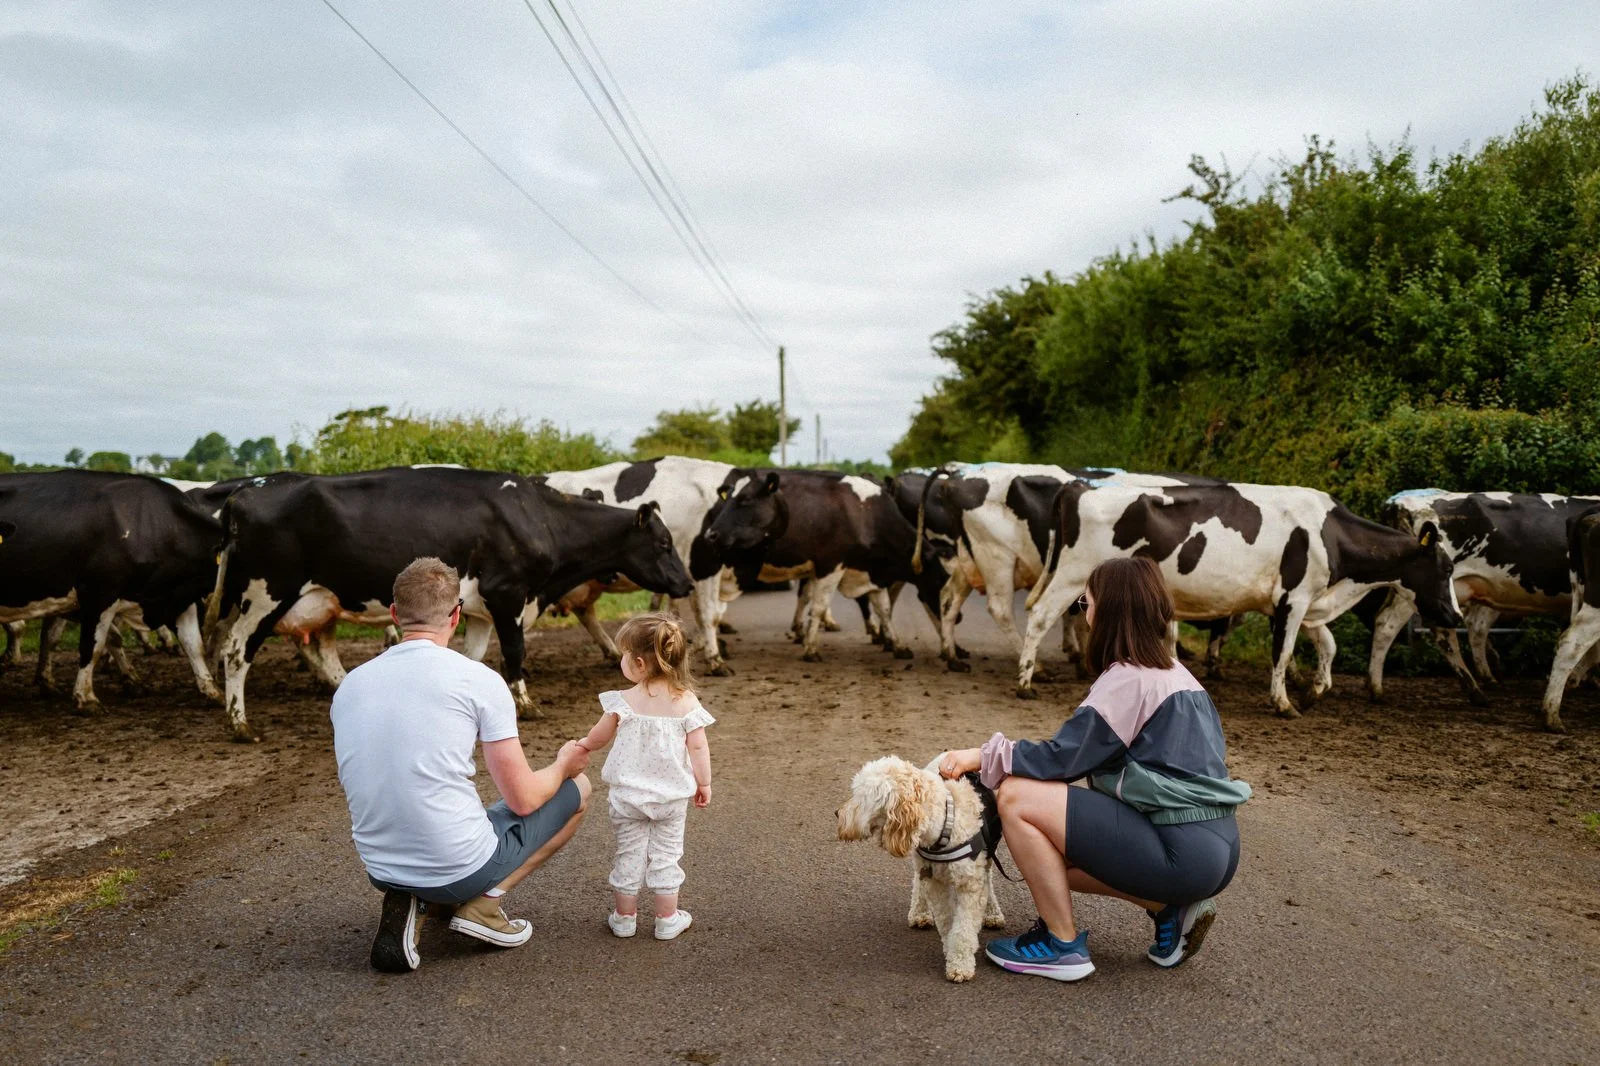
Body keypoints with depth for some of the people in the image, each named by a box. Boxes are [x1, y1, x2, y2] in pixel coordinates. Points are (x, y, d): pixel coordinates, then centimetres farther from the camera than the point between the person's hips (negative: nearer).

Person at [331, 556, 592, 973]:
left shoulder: (349, 686, 4)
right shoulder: (479, 680, -13)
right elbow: (523, 799, -10)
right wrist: (562, 765, 12)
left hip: (381, 870, 6)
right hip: (460, 868, -6)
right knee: (576, 788, 15)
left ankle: (410, 901, 9)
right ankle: (483, 902, 1)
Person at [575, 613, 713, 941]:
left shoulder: (624, 702, -14)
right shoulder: (686, 702, -12)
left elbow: (598, 738, 1)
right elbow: (698, 747, -9)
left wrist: (582, 745, 23)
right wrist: (704, 784, 4)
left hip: (628, 796, 0)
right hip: (671, 796, 1)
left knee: (628, 853, 13)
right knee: (666, 854, 13)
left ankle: (624, 916, 23)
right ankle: (667, 918, 19)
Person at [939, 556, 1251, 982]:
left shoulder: (1129, 679, -13)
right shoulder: (1173, 672, 15)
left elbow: (1062, 759, -16)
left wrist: (981, 755, -7)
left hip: (1182, 854, -10)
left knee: (1017, 797, -12)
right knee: (1049, 850, 22)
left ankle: (1062, 945, -1)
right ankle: (1171, 908, 13)